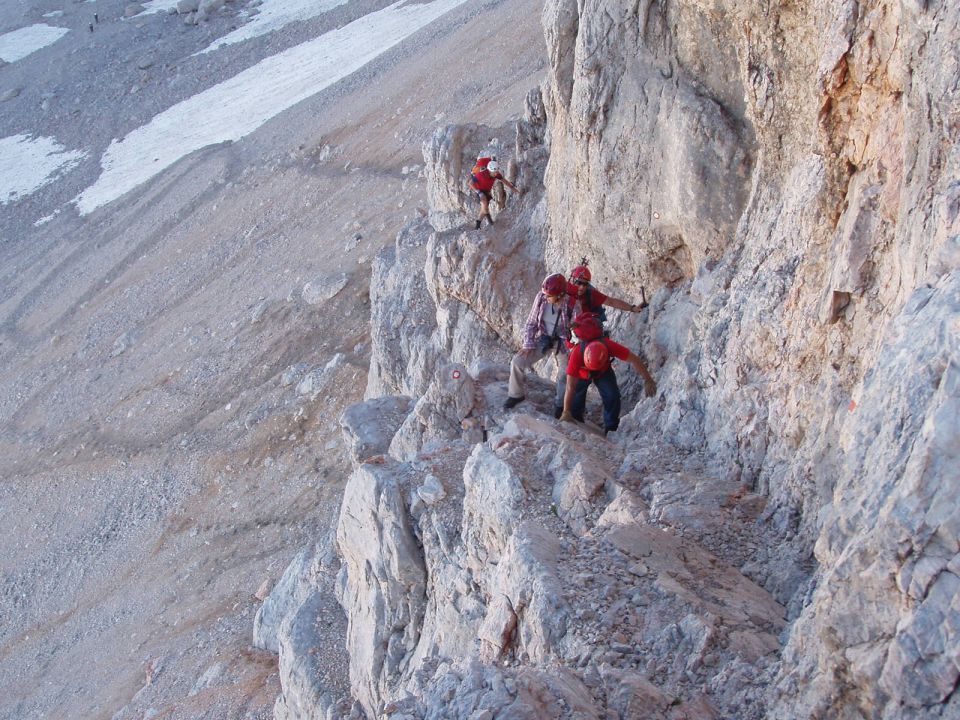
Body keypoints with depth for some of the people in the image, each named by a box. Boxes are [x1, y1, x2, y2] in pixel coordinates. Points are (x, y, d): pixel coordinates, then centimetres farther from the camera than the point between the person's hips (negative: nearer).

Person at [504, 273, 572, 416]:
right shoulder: (541, 298, -17)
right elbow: (532, 323, -5)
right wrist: (528, 345, -10)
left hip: (563, 343, -3)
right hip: (544, 339, 3)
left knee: (566, 375, -4)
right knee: (517, 361, -9)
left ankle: (560, 404, 24)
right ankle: (515, 395, 11)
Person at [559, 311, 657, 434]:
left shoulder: (609, 346, -43)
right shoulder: (577, 353, -45)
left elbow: (634, 360, -30)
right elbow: (570, 387, -43)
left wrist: (648, 380, -28)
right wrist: (566, 412, -44)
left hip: (604, 371, 1)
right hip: (581, 373, -1)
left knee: (613, 396, -15)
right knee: (576, 400, -4)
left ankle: (611, 429, -2)